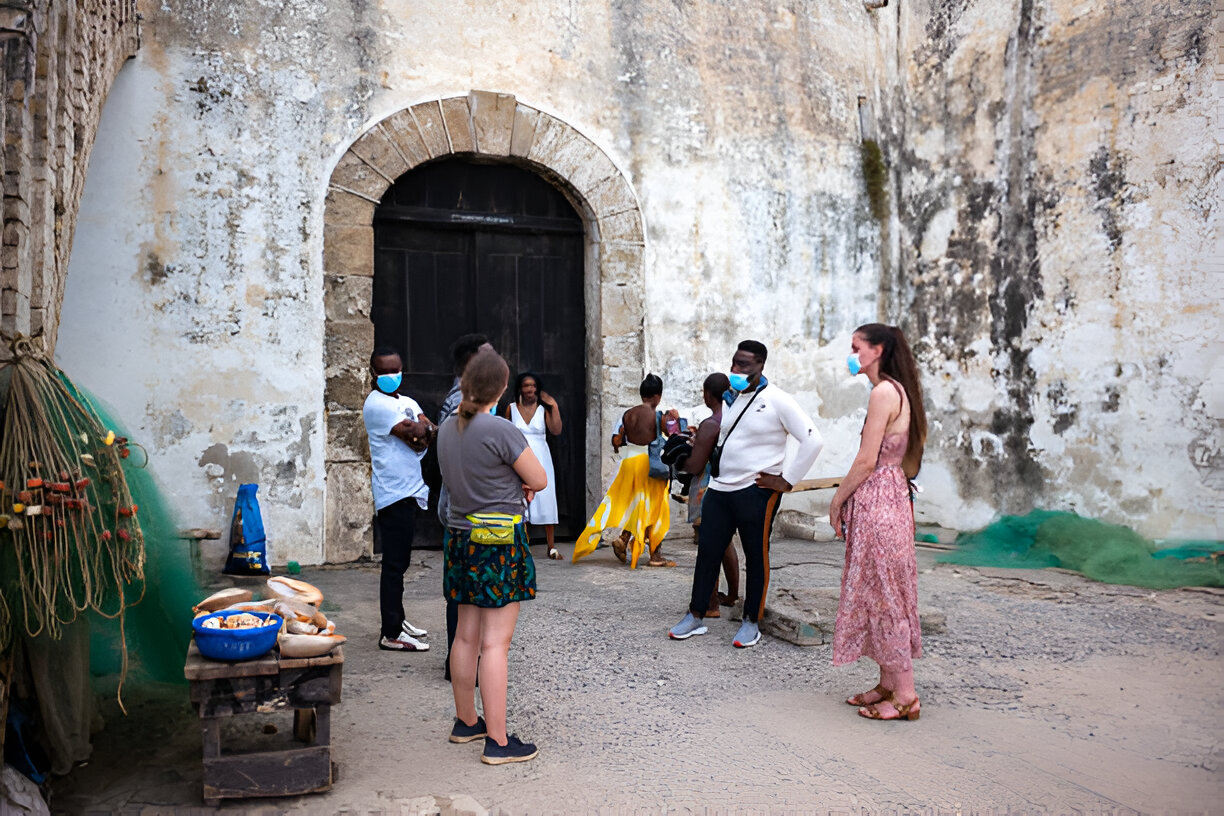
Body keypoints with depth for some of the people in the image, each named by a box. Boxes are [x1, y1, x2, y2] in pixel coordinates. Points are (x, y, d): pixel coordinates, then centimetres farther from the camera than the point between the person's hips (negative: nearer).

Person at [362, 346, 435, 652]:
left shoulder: (407, 402, 18)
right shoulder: (376, 404, -10)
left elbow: (429, 429, 5)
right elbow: (417, 433, -16)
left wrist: (419, 432, -15)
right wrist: (423, 428, 3)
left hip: (409, 491, 9)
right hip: (393, 493, -9)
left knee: (399, 561, 16)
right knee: (394, 564, -6)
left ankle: (397, 620, 27)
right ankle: (391, 634, -1)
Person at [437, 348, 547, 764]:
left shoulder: (447, 429, 6)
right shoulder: (501, 431, -18)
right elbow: (540, 480, -9)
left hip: (461, 537, 8)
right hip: (499, 540, -7)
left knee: (467, 635, 17)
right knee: (496, 642, -3)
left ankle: (466, 722, 31)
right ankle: (497, 741, 4)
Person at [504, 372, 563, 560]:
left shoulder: (543, 408, 2)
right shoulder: (511, 408, 4)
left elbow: (556, 430, -11)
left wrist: (554, 406, -14)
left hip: (540, 458, 0)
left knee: (545, 500, -3)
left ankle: (551, 547, 2)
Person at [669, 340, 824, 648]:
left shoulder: (777, 401, -10)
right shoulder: (730, 397, 12)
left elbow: (813, 441, -15)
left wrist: (786, 481, -14)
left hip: (756, 492, -7)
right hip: (719, 489, 7)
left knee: (756, 556, 4)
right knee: (707, 551, 8)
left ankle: (752, 622, 17)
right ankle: (695, 617, 18)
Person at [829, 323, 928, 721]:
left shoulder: (883, 393, -16)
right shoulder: (898, 391, 14)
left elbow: (867, 461, -18)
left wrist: (838, 501, -7)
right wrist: (848, 498, 16)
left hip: (877, 501, -10)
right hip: (888, 496, 10)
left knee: (883, 592, -3)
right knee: (880, 593, 14)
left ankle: (905, 695, 5)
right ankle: (888, 684, 23)